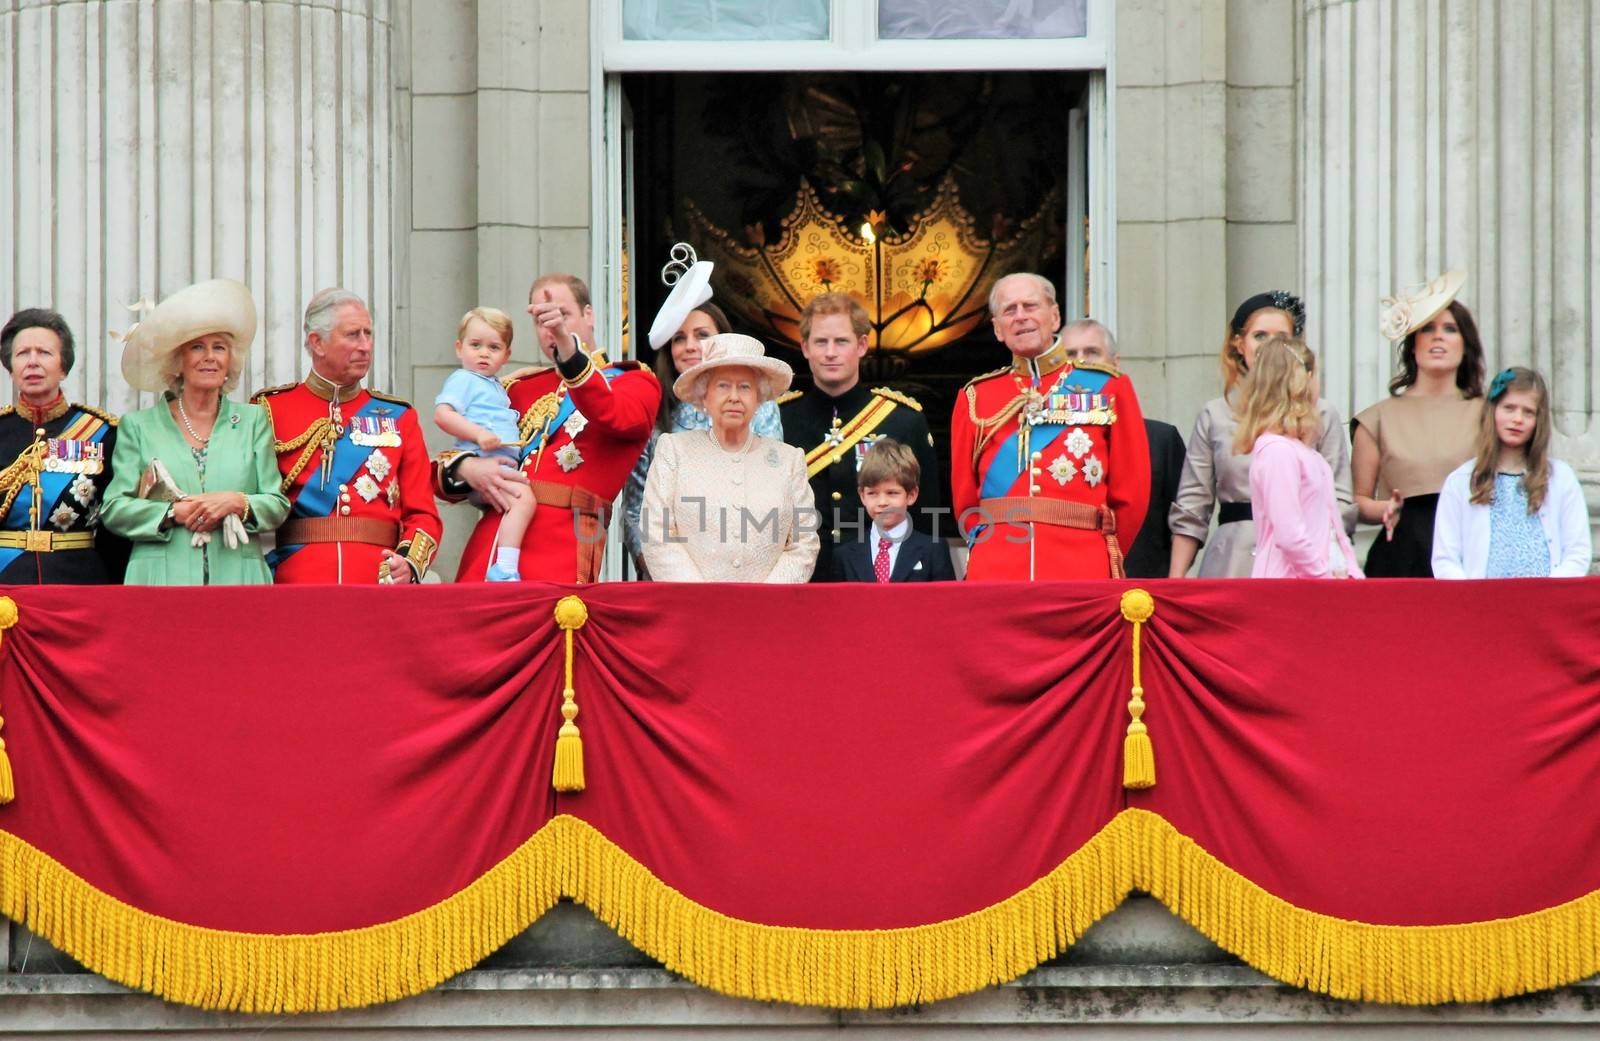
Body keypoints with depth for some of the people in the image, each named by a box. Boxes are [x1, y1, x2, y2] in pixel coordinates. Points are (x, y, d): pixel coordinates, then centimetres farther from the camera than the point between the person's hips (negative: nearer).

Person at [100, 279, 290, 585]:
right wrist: (173, 513, -8)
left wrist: (238, 502, -8)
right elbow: (114, 509, 6)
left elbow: (278, 506, 12)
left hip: (237, 579, 1)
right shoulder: (138, 425, 12)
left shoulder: (253, 421, 16)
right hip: (161, 579, -1)